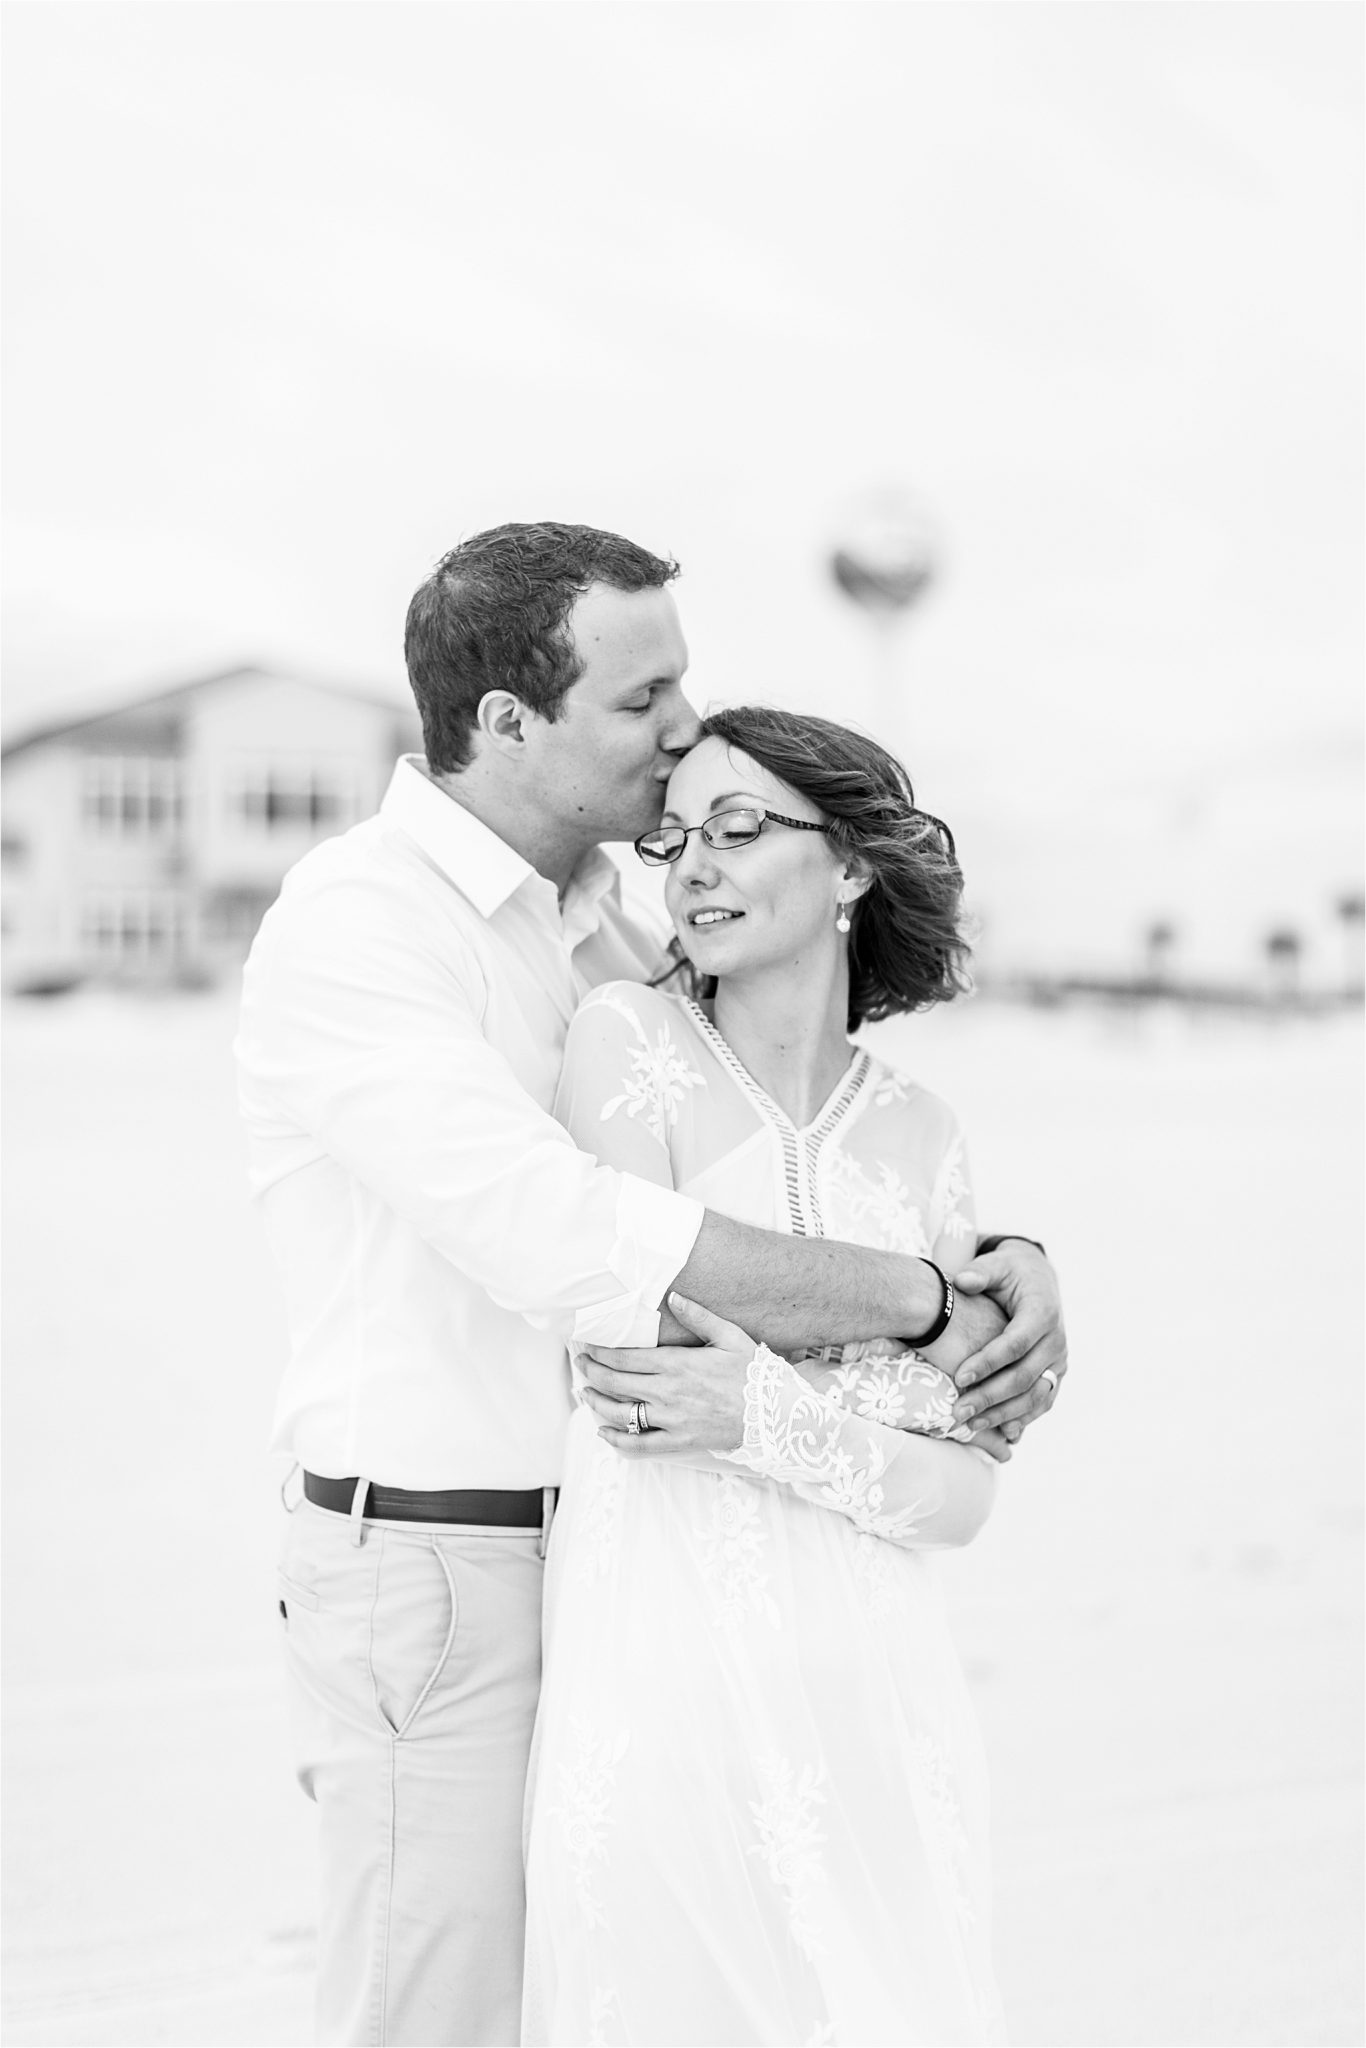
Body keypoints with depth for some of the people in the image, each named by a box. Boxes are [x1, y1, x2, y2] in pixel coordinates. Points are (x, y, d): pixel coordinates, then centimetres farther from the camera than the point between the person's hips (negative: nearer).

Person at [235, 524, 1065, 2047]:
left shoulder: (603, 929, 11)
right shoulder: (352, 927, -18)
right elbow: (563, 1244, -30)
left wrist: (1015, 1267, -10)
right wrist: (929, 1307, -24)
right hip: (441, 1579, -8)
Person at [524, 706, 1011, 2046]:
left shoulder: (920, 1133, 7)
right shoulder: (625, 1040, -5)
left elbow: (960, 1493, 2)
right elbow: (655, 1353, -11)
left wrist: (753, 1413, -16)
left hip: (870, 1698, 4)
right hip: (666, 1693, -4)